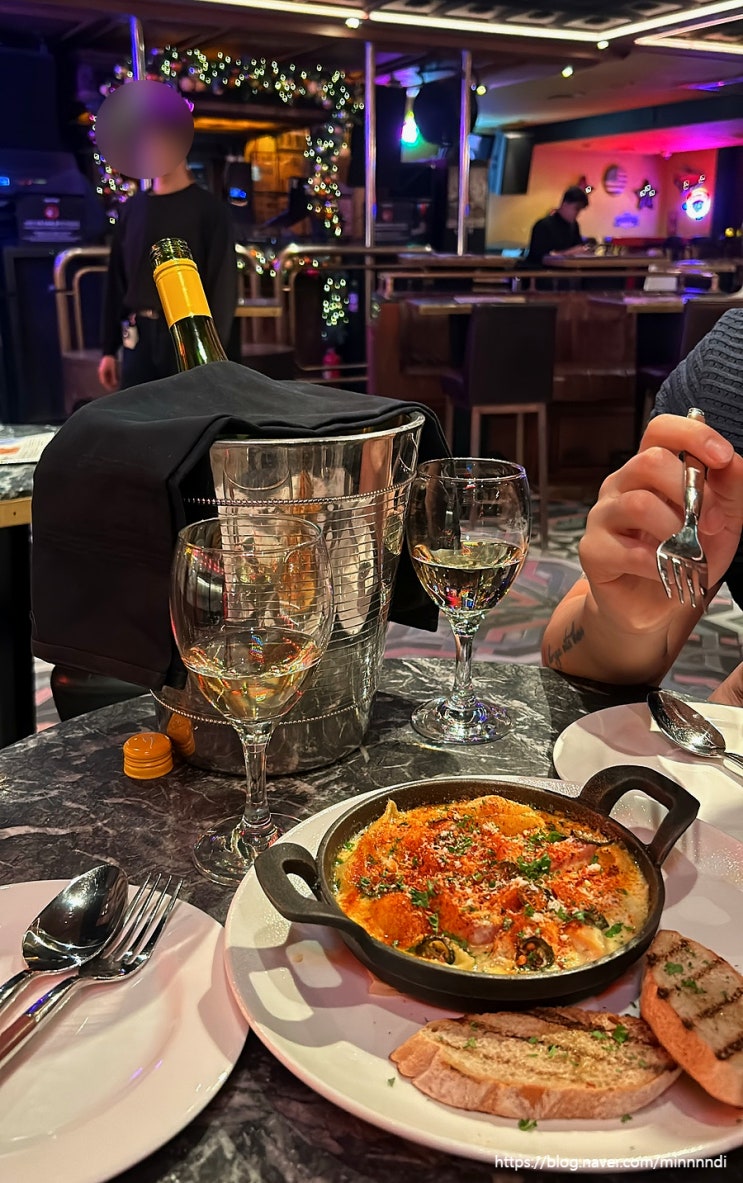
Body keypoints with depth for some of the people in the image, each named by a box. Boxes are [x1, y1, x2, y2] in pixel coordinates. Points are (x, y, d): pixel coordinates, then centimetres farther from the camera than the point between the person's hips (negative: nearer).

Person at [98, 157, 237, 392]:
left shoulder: (209, 209, -2)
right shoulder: (133, 209, 12)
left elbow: (222, 286, -6)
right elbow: (116, 281, 14)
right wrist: (109, 349, 10)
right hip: (140, 338, 5)